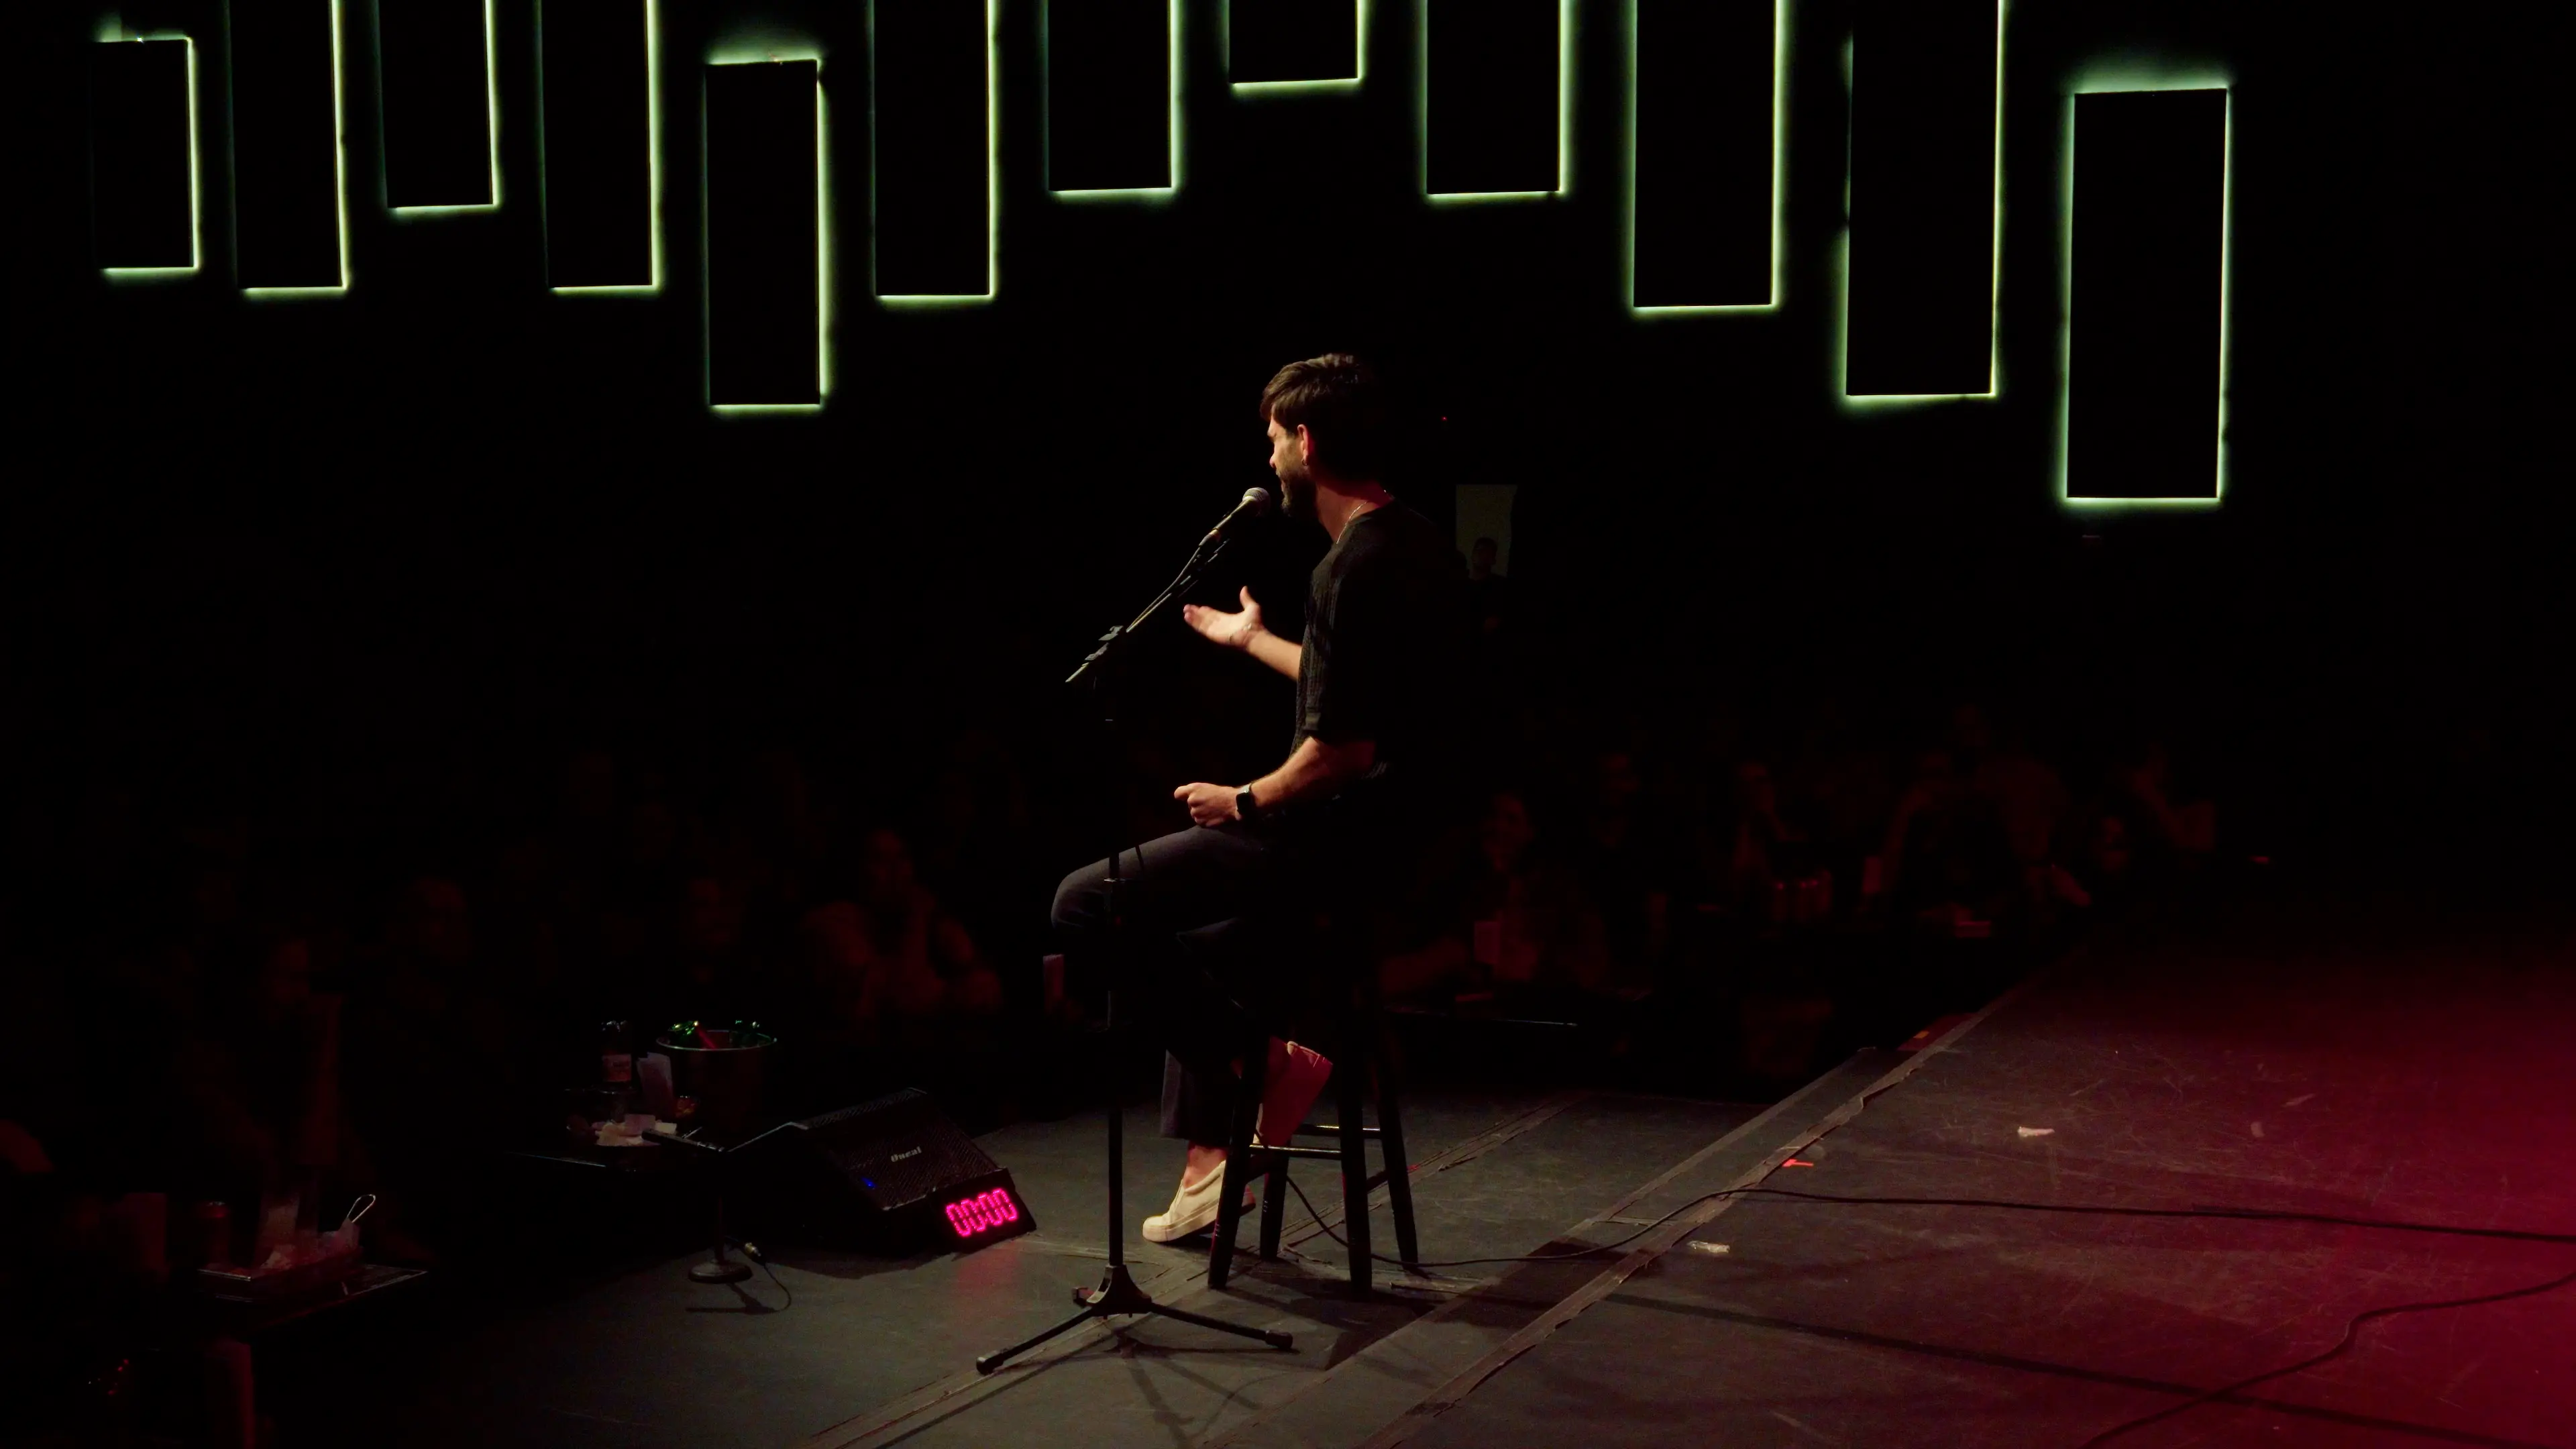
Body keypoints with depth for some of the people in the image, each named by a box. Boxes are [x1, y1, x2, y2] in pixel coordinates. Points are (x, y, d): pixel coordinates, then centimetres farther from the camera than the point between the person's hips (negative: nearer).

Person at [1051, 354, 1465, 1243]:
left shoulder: (1358, 570, -20)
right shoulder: (1417, 547, 11)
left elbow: (1343, 748, -25)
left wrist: (1245, 803, -9)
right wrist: (1253, 641, 39)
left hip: (1339, 833, -10)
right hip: (1399, 828, 10)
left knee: (1085, 908, -4)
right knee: (1191, 928, 31)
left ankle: (1264, 1061, -3)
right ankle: (1210, 1155, 28)